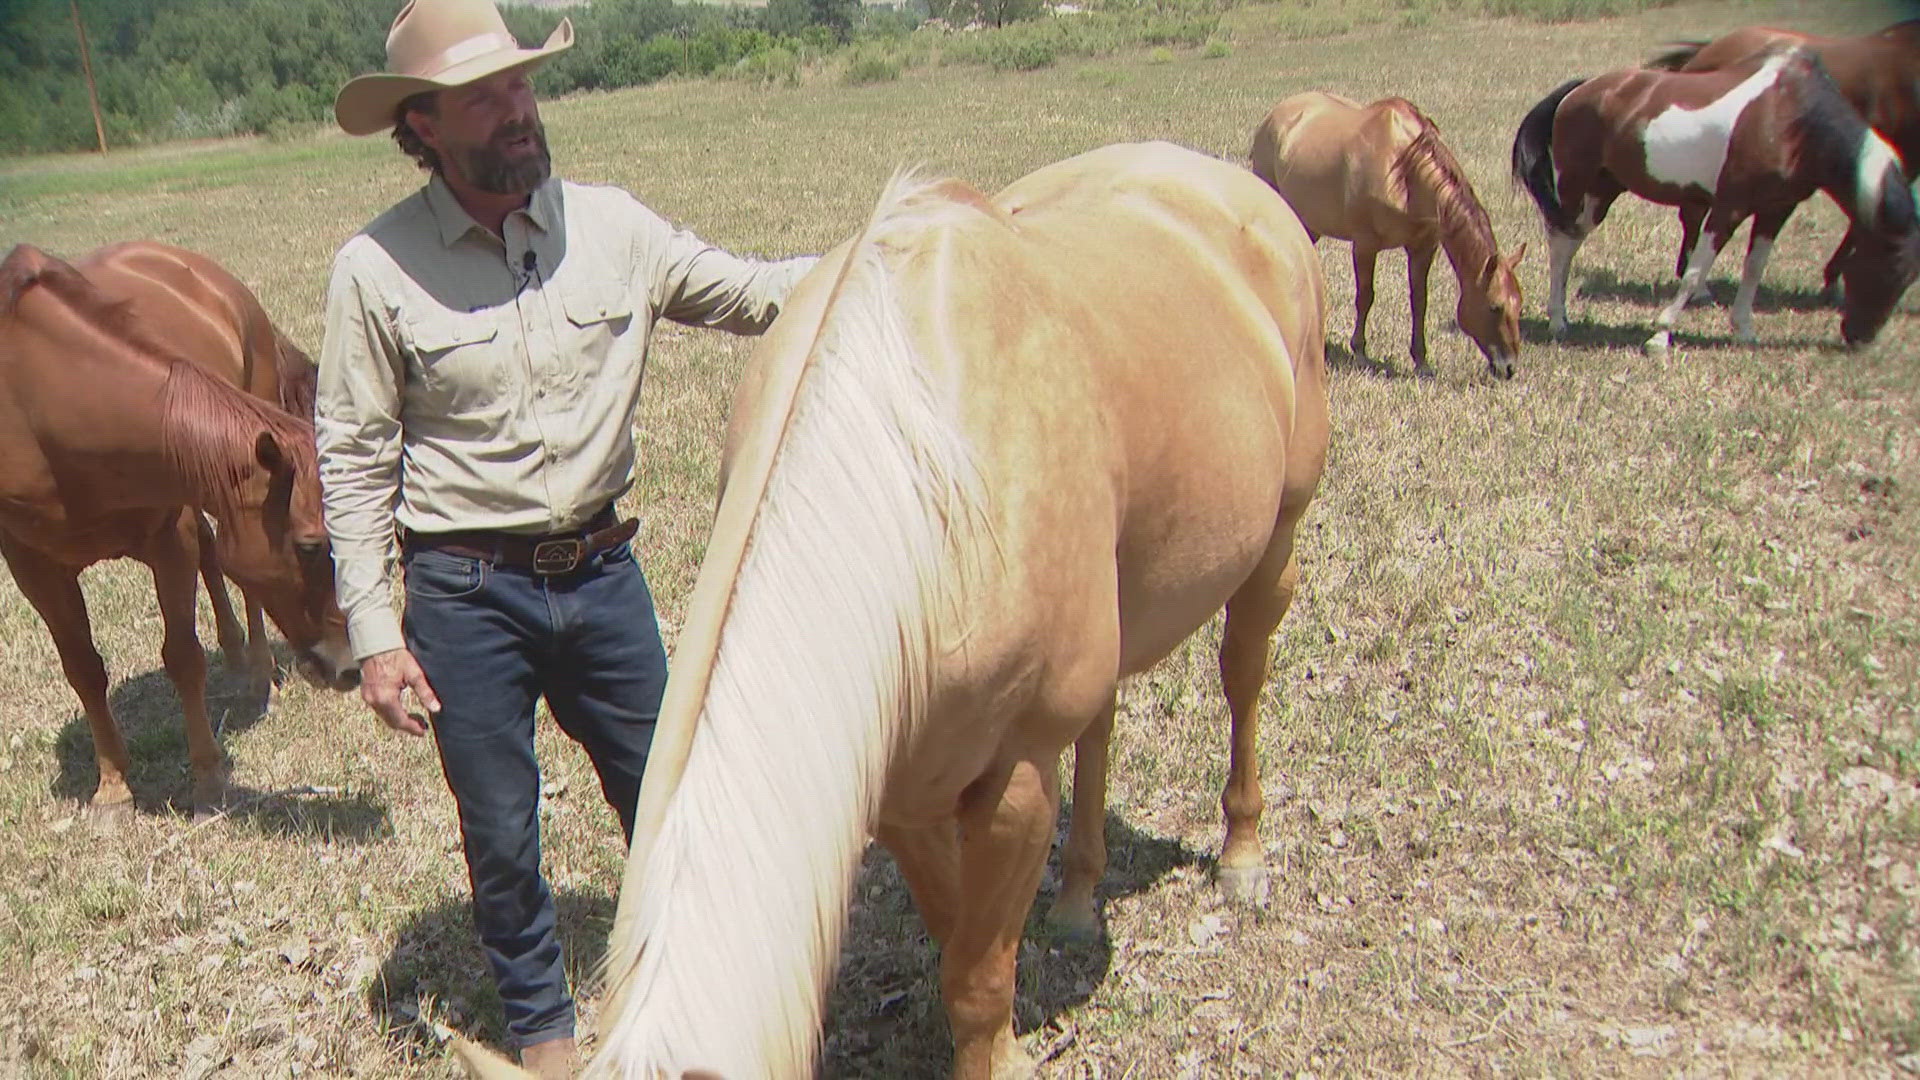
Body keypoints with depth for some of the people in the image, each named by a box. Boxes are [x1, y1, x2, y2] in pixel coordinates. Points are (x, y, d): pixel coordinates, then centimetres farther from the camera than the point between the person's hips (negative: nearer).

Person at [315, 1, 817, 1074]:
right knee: (501, 830, 13)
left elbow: (751, 292, 5)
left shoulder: (613, 226, -3)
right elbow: (353, 461, -6)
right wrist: (375, 632, -8)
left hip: (602, 571, 3)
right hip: (466, 593, -2)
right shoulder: (378, 269, -10)